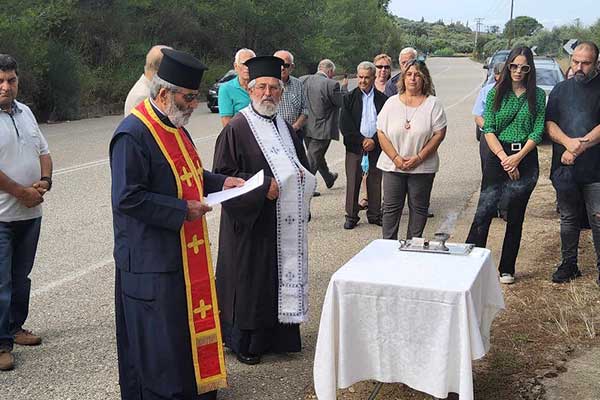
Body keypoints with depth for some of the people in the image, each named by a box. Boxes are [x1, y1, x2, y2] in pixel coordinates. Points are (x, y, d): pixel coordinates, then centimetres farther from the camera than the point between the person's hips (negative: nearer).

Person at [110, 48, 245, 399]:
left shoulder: (173, 126, 10)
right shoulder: (133, 134, -20)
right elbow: (126, 198, -25)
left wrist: (220, 182, 6)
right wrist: (182, 210, -21)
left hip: (186, 252, 10)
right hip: (152, 258, -9)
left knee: (190, 325, 19)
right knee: (160, 340, 2)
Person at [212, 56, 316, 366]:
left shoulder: (286, 128, 12)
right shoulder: (236, 129, -11)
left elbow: (302, 167, 23)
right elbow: (222, 177, -15)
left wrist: (300, 176, 0)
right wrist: (263, 186, -21)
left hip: (285, 223, 7)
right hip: (251, 223, -7)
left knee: (281, 277, 13)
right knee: (249, 280, 2)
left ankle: (277, 336, 27)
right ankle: (244, 343, 17)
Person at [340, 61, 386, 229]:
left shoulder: (382, 99, 5)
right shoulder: (349, 98, 3)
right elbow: (344, 125, -3)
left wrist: (374, 141, -9)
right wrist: (362, 140, -8)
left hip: (376, 146, 1)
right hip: (354, 146, -1)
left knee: (375, 182, 6)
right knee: (352, 182, 0)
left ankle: (374, 214, 18)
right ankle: (351, 215, 9)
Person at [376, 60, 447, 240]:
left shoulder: (433, 104, 0)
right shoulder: (392, 102, 5)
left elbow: (439, 134, -5)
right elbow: (381, 133, 1)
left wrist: (419, 158, -13)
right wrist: (396, 158, -10)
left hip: (422, 167, -1)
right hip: (392, 166, 1)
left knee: (418, 208, 6)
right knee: (391, 207, 4)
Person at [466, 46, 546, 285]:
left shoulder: (537, 95, 4)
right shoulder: (496, 93, 3)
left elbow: (538, 131, -2)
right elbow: (488, 129, -3)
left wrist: (518, 157, -13)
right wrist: (504, 157, -14)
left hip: (525, 160, 1)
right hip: (497, 158, -1)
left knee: (515, 217, 8)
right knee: (484, 212, -8)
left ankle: (507, 269, 19)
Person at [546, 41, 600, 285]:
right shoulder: (561, 89, 11)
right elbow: (549, 123, 3)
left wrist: (580, 147, -18)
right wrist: (568, 142, -15)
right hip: (564, 169, 4)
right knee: (568, 219, 13)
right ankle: (568, 265, 25)